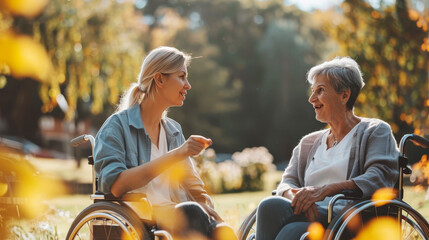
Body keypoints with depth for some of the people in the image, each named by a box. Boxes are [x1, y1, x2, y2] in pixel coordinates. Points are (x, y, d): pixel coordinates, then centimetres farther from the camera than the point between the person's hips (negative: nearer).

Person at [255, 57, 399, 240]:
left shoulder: (376, 132, 12)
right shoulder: (308, 143, 30)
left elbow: (380, 178, -7)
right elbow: (287, 183, 16)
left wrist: (325, 190, -21)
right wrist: (297, 197, -12)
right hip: (310, 216, 5)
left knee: (271, 206, -33)